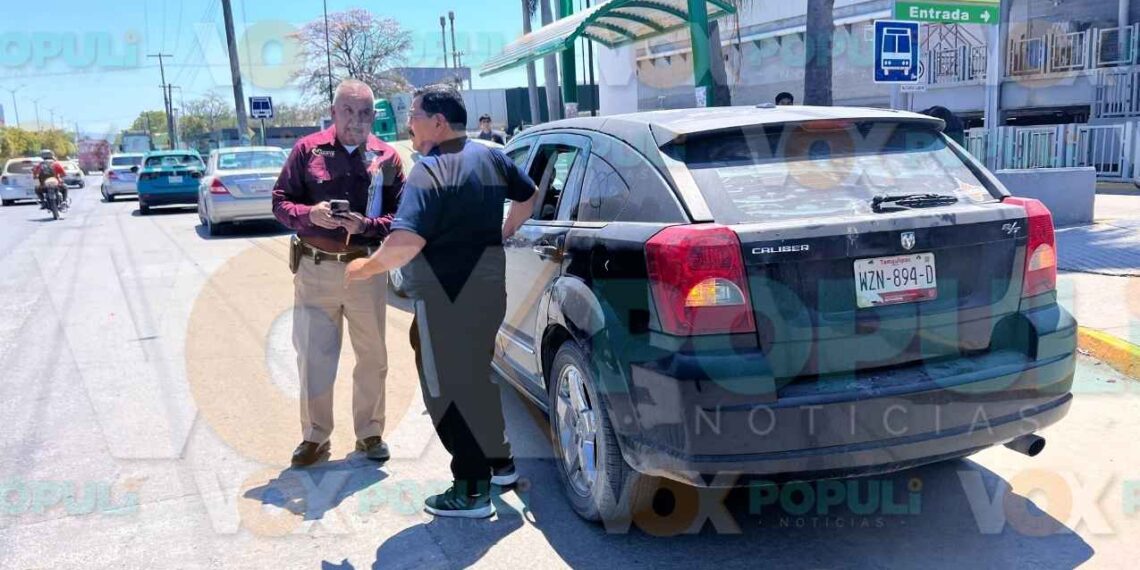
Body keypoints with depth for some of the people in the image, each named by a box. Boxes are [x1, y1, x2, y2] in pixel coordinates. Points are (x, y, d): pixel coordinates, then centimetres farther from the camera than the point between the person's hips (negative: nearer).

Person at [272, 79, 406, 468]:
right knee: (312, 357, 3)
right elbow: (280, 202, 3)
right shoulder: (308, 150, 2)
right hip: (314, 270, 0)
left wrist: (367, 225, -18)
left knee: (372, 356, 10)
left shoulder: (386, 158, 2)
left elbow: (400, 216, 0)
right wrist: (309, 215, -17)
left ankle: (370, 432, 26)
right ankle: (315, 436, 19)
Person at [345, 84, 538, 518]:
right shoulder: (490, 158, 7)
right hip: (488, 285, 9)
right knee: (479, 376, 23)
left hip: (446, 297, -8)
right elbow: (528, 198, 23)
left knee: (449, 388, 2)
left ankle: (472, 490, 8)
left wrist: (364, 269, -15)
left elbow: (406, 241, -30)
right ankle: (500, 462, 34)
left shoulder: (428, 172, -19)